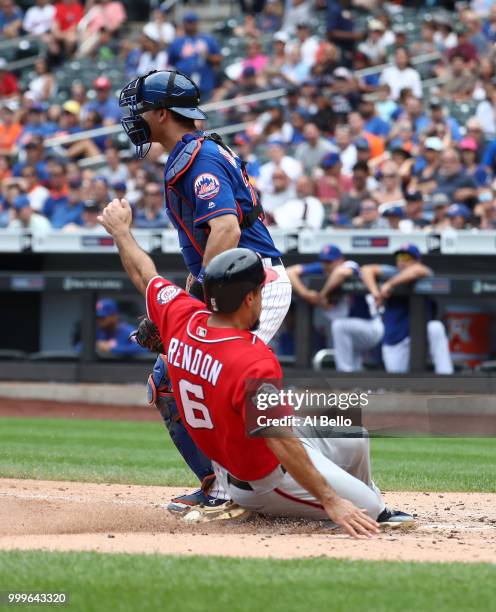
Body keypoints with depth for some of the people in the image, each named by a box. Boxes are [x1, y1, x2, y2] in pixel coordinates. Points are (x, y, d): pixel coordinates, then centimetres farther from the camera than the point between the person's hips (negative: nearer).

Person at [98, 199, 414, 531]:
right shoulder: (255, 361, -32)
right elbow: (280, 444, -36)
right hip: (267, 477, -9)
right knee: (367, 510, -3)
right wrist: (330, 501, -36)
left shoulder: (181, 318, -11)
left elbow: (144, 275, 9)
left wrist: (121, 231, 27)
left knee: (353, 437, 13)